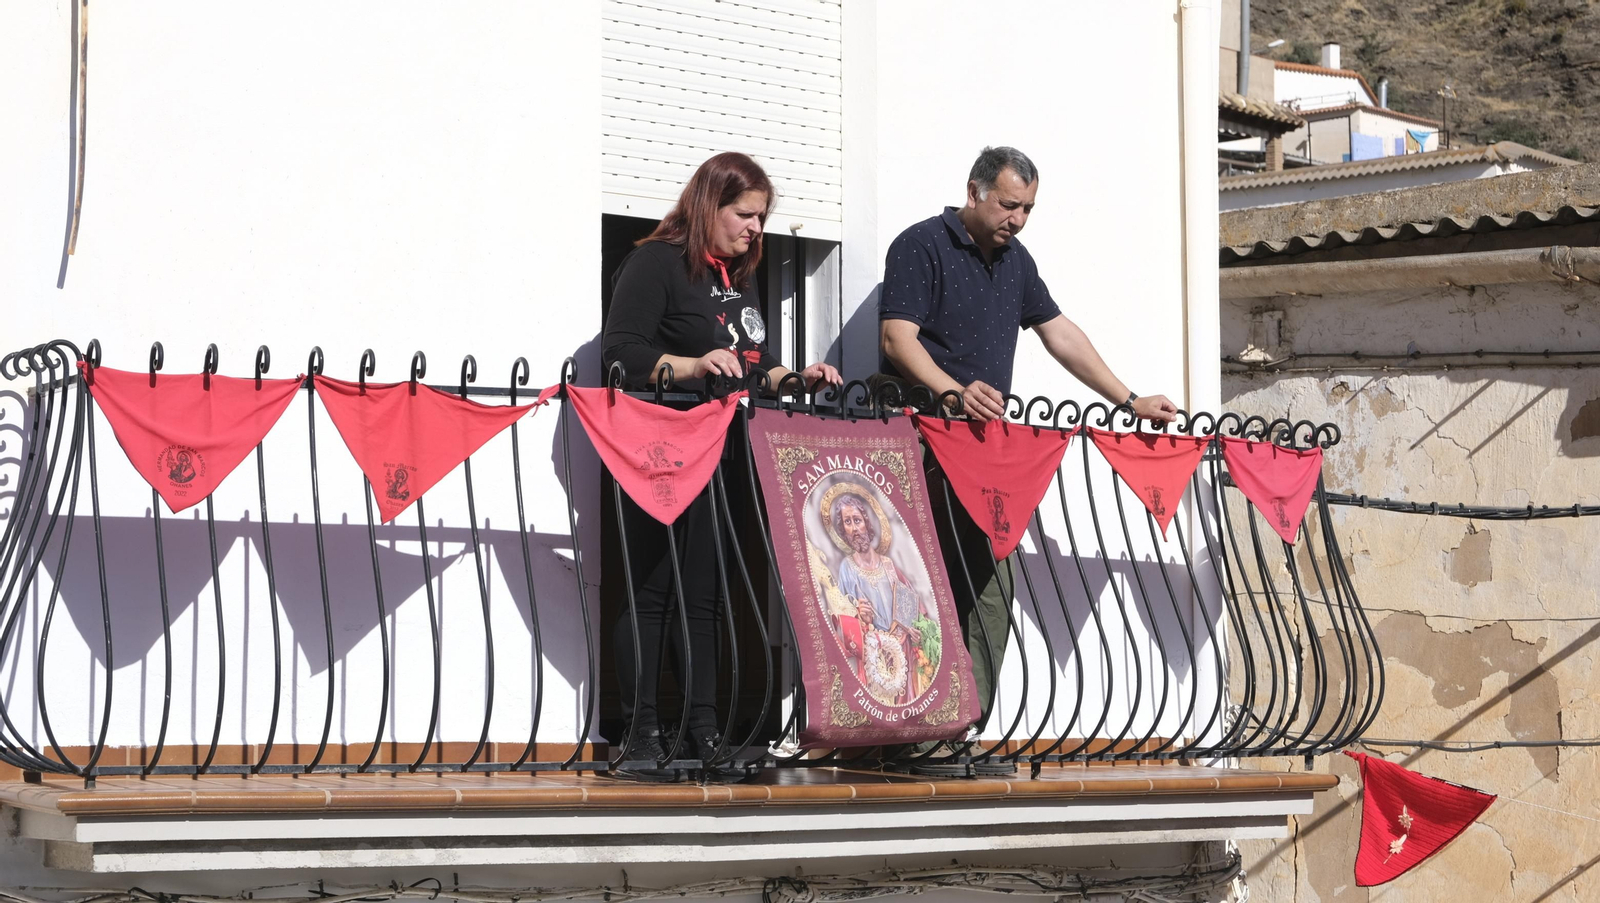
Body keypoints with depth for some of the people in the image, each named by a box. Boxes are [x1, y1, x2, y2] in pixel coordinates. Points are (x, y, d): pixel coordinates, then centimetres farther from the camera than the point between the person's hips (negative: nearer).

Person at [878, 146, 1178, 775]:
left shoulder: (1015, 260, 19)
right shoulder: (920, 246, -5)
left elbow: (1061, 335, 21)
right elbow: (897, 336, -15)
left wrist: (1130, 402, 15)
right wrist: (955, 392, -30)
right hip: (923, 446, -7)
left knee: (990, 590, 0)